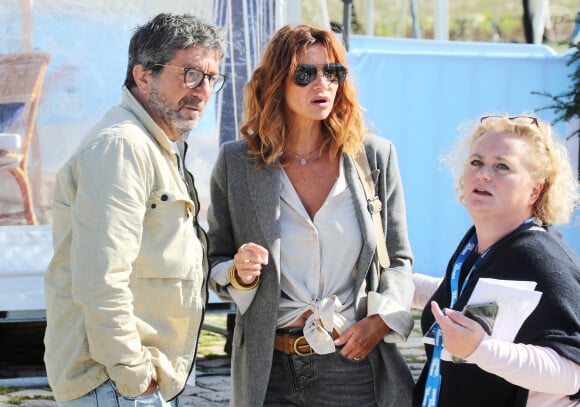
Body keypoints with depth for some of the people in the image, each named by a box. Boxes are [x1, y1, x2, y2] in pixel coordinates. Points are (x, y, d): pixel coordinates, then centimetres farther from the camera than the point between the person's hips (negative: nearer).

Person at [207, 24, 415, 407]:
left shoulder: (376, 156, 2)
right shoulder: (236, 161, 2)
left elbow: (398, 259, 7)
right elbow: (216, 263, 8)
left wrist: (381, 319, -9)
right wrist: (240, 274, -14)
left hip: (357, 363, 0)